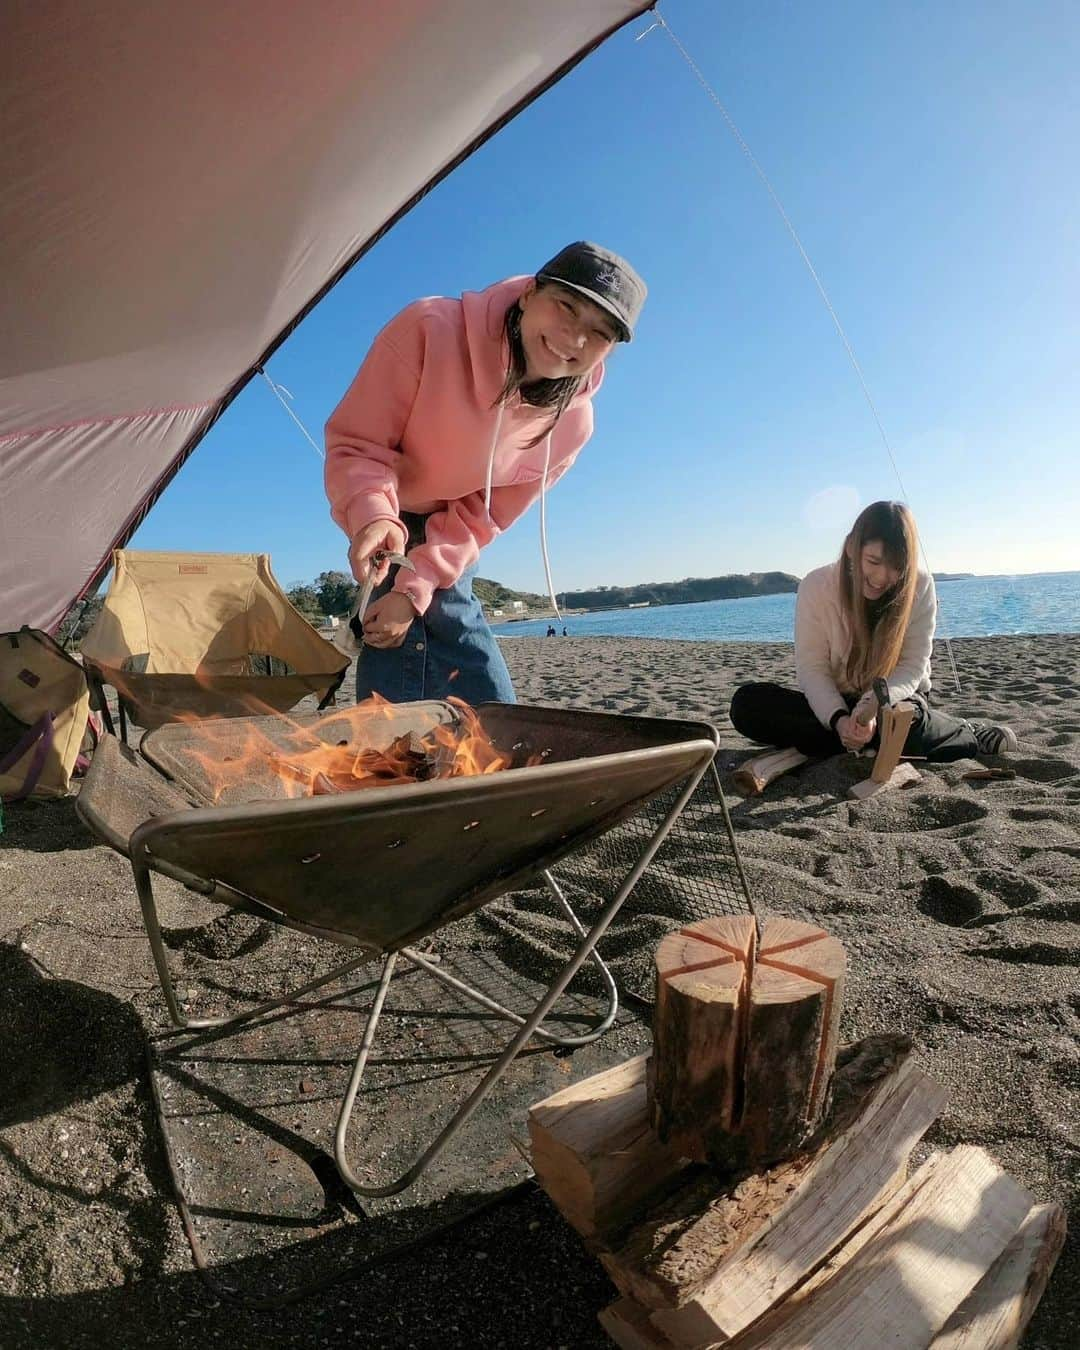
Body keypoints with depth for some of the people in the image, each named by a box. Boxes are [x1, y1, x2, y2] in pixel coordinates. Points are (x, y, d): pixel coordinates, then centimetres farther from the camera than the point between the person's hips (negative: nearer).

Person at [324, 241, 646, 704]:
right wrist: (375, 517, -46)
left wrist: (415, 591, -24)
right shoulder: (429, 329, -30)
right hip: (378, 513, -4)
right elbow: (356, 443, -25)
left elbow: (481, 518, -14)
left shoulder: (571, 421, -18)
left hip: (445, 535, 4)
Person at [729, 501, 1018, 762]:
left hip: (896, 700, -2)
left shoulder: (920, 587, -13)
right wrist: (839, 719, -33)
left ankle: (971, 736, -1)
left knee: (907, 722, -41)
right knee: (746, 703, -25)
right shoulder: (815, 586, -15)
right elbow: (811, 667, -15)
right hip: (834, 704, 3)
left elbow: (912, 667, -14)